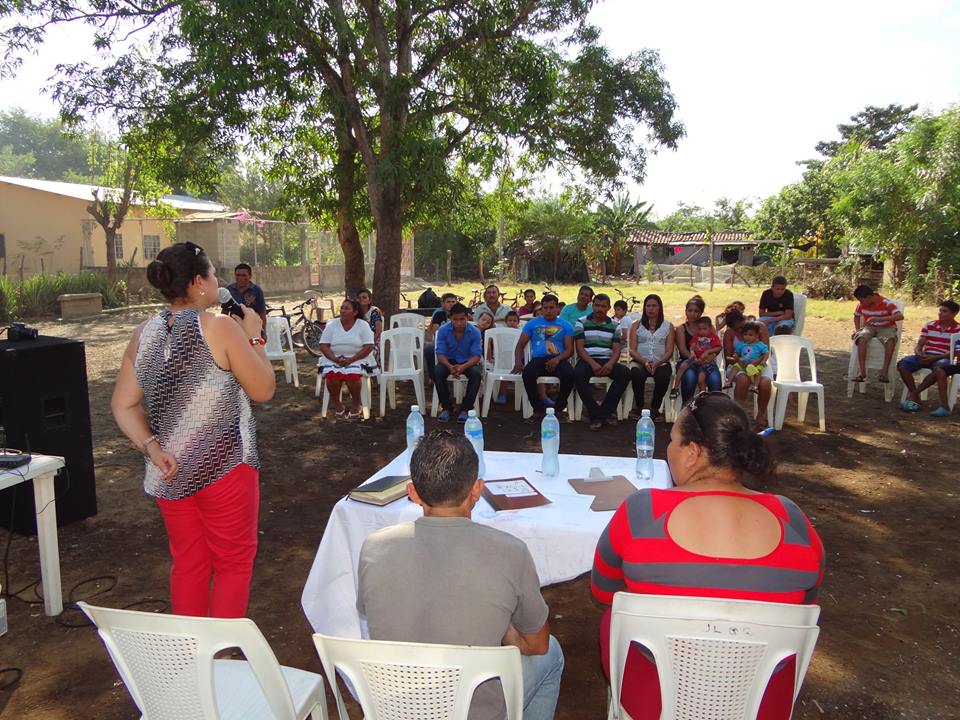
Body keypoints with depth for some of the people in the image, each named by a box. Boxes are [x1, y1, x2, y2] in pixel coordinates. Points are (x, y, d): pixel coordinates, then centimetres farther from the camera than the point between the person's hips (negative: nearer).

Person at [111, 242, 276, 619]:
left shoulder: (144, 333, 0)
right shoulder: (220, 327, -16)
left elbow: (123, 406, 0)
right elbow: (263, 390, -9)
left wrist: (152, 448, -5)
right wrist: (253, 337, 0)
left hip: (170, 471, 6)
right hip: (224, 466, -5)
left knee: (187, 564, 20)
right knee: (233, 563, 12)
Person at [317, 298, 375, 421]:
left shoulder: (363, 325, -1)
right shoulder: (332, 324, 5)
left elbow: (368, 347, -8)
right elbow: (323, 346, 1)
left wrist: (351, 359, -19)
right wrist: (335, 359, -18)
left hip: (356, 359, -2)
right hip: (333, 359, 2)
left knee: (352, 376, -32)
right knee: (332, 376, -30)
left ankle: (355, 406, -6)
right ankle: (338, 406, -7)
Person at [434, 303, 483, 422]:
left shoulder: (475, 332, -14)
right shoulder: (443, 330, -13)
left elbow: (477, 355, -17)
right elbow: (440, 353, -14)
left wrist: (463, 367, -37)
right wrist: (449, 366, -37)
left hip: (468, 362, -1)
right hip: (449, 361, 1)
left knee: (476, 374, -33)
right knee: (437, 372, -31)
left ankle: (465, 409, -22)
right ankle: (447, 407, -15)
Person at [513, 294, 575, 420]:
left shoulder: (565, 325, 14)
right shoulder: (532, 324, 17)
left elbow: (569, 350, 5)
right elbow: (521, 344, 13)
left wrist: (557, 359, -18)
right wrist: (518, 361, -8)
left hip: (558, 360, 0)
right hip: (538, 359, 1)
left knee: (569, 374, -34)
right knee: (527, 374, -34)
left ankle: (559, 409, -9)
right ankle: (538, 410, -14)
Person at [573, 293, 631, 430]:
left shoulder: (614, 325, 14)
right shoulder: (581, 323, 7)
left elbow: (616, 349, 5)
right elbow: (580, 348, -3)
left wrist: (611, 363, -18)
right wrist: (592, 363, -20)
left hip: (607, 361, 2)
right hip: (587, 360, -2)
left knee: (625, 373, -27)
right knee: (578, 374, -36)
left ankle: (605, 410, -13)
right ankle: (595, 414, -25)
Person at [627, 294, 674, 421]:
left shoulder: (668, 326, 14)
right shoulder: (636, 325, 14)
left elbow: (669, 352, 4)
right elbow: (632, 350, 4)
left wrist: (657, 363, -15)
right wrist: (645, 362, -15)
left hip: (661, 363, 0)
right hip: (640, 362, 0)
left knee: (663, 377, -35)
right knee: (636, 374, -36)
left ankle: (655, 409, -11)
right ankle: (639, 408, -14)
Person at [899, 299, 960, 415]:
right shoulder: (929, 326, 14)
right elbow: (919, 344, 11)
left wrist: (935, 358, -19)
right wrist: (918, 353, -14)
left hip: (943, 358, -4)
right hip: (925, 357, 4)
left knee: (939, 368, -41)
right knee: (902, 364, -24)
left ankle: (913, 394, -27)